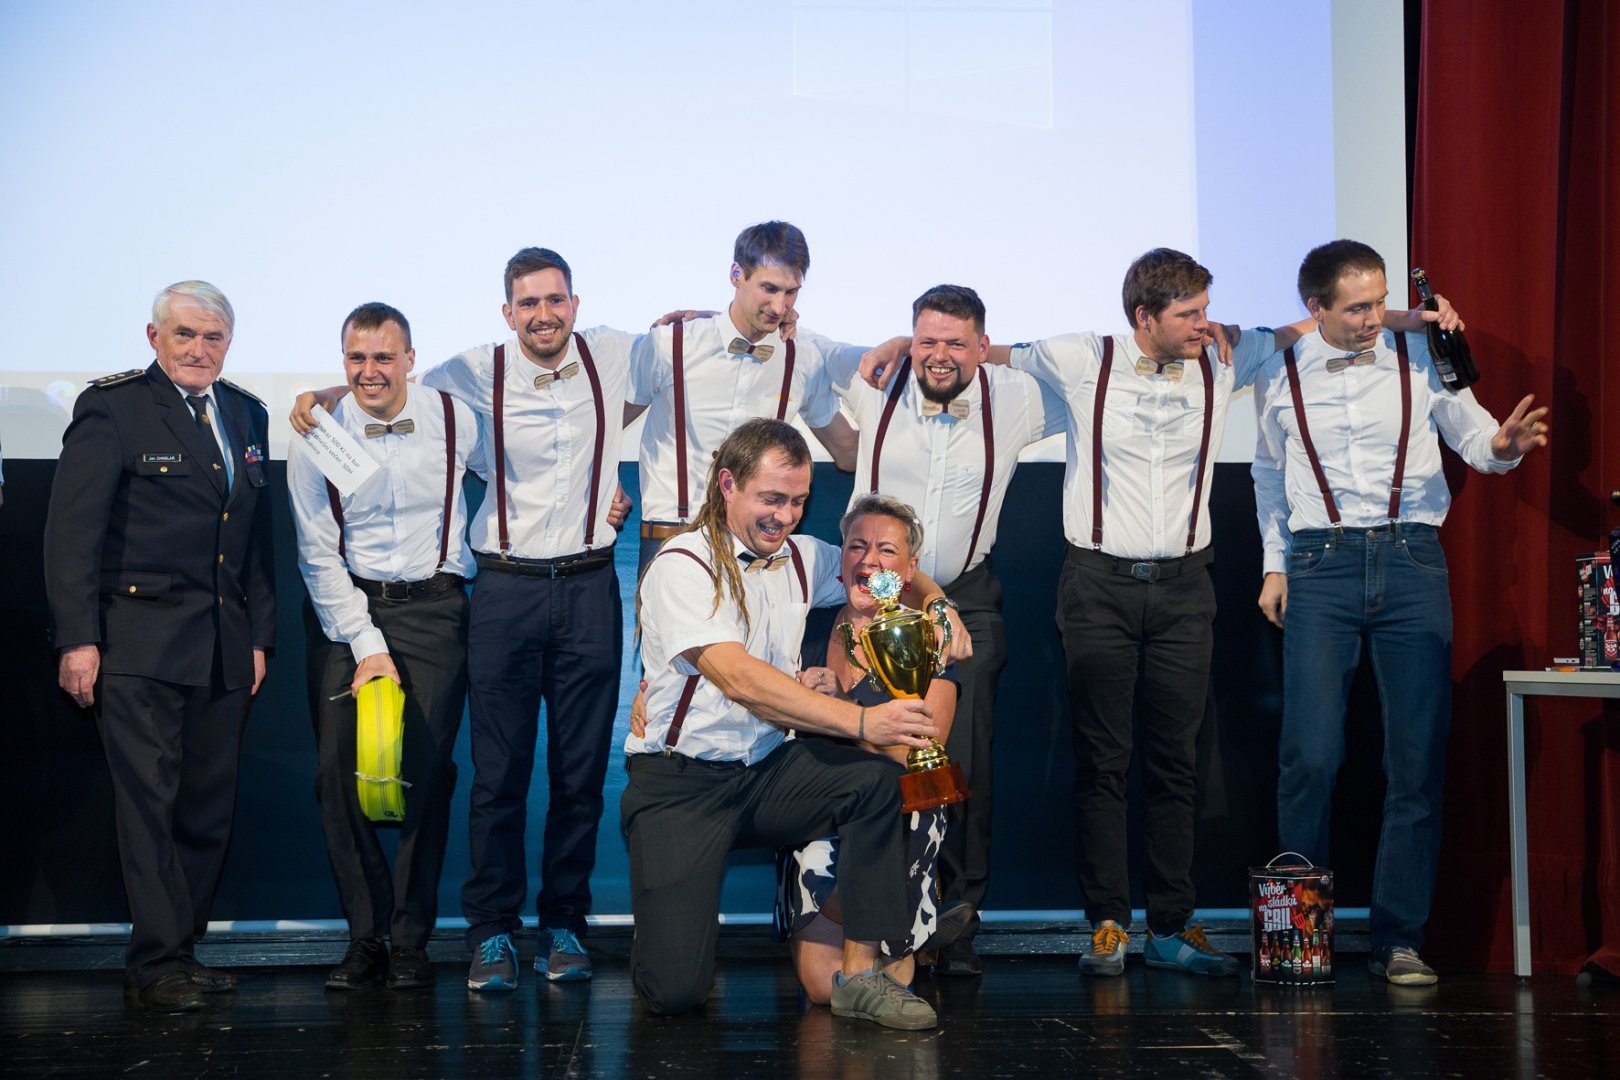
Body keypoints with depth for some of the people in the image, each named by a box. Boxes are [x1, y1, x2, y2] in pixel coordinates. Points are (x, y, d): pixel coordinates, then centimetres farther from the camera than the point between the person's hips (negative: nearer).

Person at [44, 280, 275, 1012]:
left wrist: (260, 636, 13)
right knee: (149, 801, -6)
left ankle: (178, 952, 15)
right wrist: (77, 637, -14)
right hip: (139, 643, -6)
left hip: (224, 649, 6)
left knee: (208, 809, 6)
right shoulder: (111, 408, -3)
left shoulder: (247, 416, 15)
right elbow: (72, 531, -7)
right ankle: (158, 966, 0)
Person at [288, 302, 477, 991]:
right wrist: (365, 646, -8)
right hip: (343, 610, 1)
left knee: (427, 772, -8)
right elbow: (319, 558, -2)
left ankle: (411, 940, 3)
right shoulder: (317, 438, -2)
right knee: (340, 773, -6)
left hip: (433, 605, 0)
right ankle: (364, 937, 6)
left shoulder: (455, 421, 0)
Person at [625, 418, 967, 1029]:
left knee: (874, 778, -26)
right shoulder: (683, 566, -12)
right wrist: (861, 720, -33)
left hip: (769, 772, 6)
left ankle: (859, 975, -16)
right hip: (681, 783, -6)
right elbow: (742, 680, -25)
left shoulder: (799, 557, 9)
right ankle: (671, 927, 18)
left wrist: (934, 601, 1)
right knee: (676, 990, -19)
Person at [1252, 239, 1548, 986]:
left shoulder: (1419, 356, 4)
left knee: (1418, 757, -1)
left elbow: (1470, 434, 9)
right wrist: (1275, 564, 15)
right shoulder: (1279, 373, 7)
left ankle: (1398, 940, 8)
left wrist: (1502, 444, -14)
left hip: (1411, 561, 0)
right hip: (1320, 566, 0)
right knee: (1310, 755, -7)